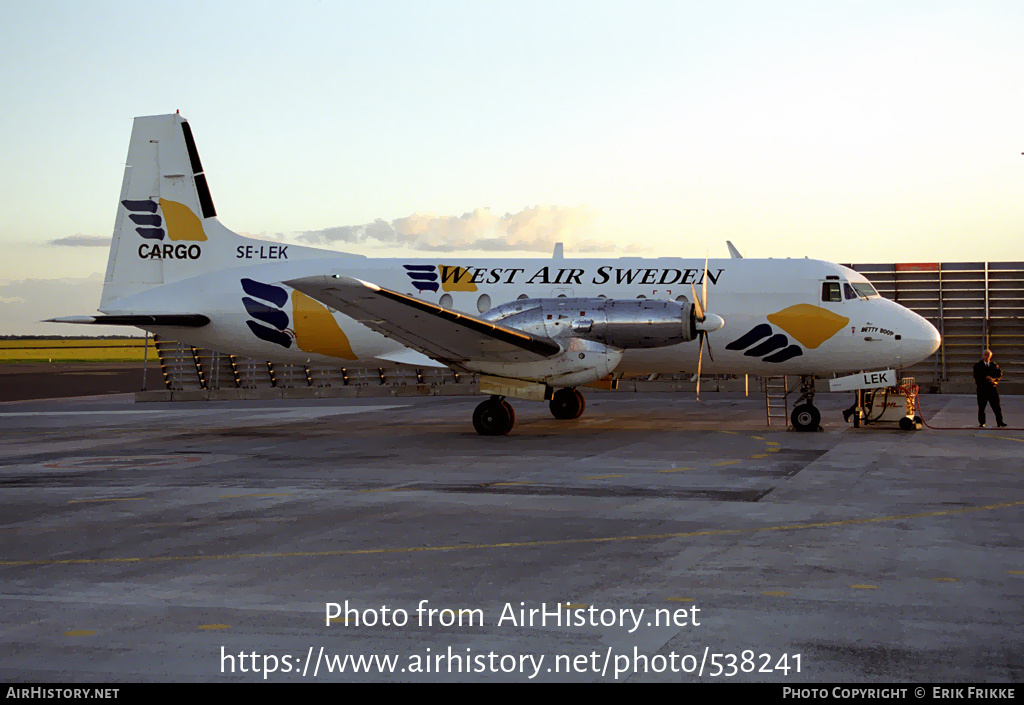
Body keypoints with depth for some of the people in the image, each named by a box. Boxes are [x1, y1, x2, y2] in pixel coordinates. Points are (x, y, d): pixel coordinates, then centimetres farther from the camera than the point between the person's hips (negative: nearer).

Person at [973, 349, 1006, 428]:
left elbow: (1000, 374, 3)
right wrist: (987, 377, -16)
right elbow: (976, 376, -9)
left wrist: (993, 378, -15)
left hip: (992, 388, 2)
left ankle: (999, 422, 1)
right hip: (982, 388, -2)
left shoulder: (994, 365, 12)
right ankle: (982, 423, 9)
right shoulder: (978, 365, 5)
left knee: (996, 406, -2)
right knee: (981, 406, 0)